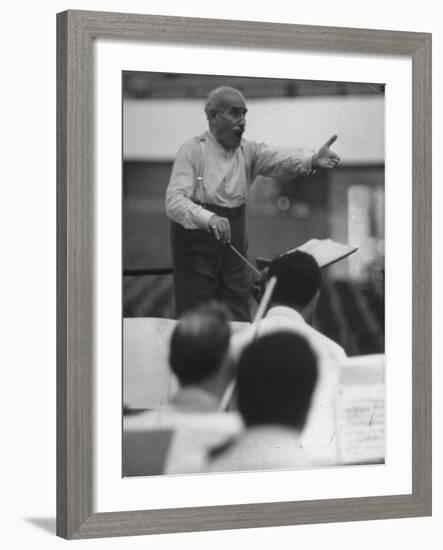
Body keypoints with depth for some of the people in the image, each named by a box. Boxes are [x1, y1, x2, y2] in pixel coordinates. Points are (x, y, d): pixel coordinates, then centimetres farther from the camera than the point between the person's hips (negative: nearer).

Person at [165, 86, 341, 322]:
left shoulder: (248, 151, 5)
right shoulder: (193, 150, -9)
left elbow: (280, 160, -14)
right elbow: (174, 201, -19)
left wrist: (312, 160, -36)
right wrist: (208, 219, -38)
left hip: (234, 240, 5)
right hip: (196, 243, -5)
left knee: (239, 321, 6)